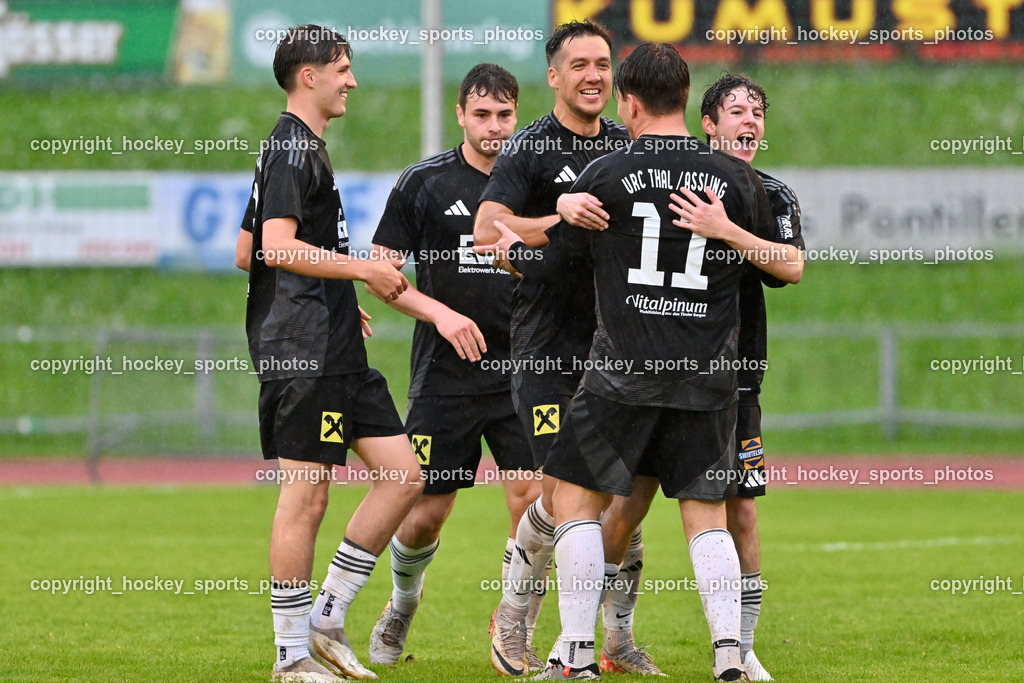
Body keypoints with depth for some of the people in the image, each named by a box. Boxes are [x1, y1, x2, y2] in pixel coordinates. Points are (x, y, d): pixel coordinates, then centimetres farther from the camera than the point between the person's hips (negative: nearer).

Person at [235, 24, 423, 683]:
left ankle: (328, 618, 11)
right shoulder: (293, 148, -11)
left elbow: (247, 251, 27)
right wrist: (365, 270, -18)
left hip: (336, 350, 10)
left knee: (405, 474, 6)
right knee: (307, 494, -6)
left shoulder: (301, 147, 21)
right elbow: (279, 248, -22)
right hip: (302, 351, -10)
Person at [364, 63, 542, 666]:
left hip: (520, 372, 1)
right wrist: (440, 313, -12)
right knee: (426, 514, 4)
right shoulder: (424, 183, 1)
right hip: (445, 374, -1)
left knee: (533, 496, -14)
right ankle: (403, 605, 35)